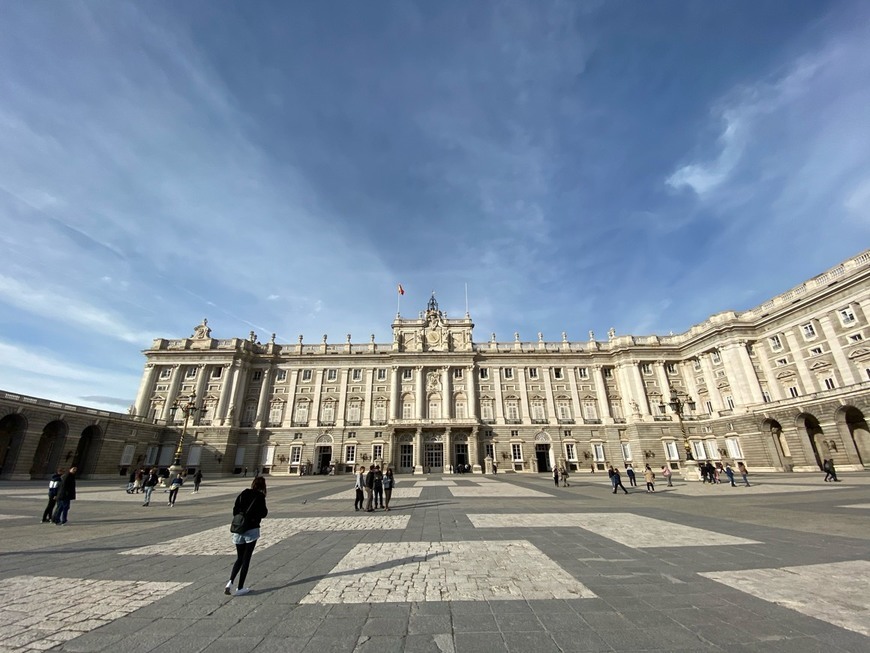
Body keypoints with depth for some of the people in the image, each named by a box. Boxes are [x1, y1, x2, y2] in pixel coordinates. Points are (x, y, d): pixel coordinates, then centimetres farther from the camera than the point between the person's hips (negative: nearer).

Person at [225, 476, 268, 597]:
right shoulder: (260, 496, -9)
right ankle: (240, 588, 11)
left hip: (238, 530, 5)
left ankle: (230, 582, 0)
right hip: (251, 530, -5)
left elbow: (235, 511, 6)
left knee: (239, 558, 18)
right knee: (246, 559, 7)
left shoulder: (243, 494, 6)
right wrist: (265, 510, 10)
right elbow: (262, 513, -10)